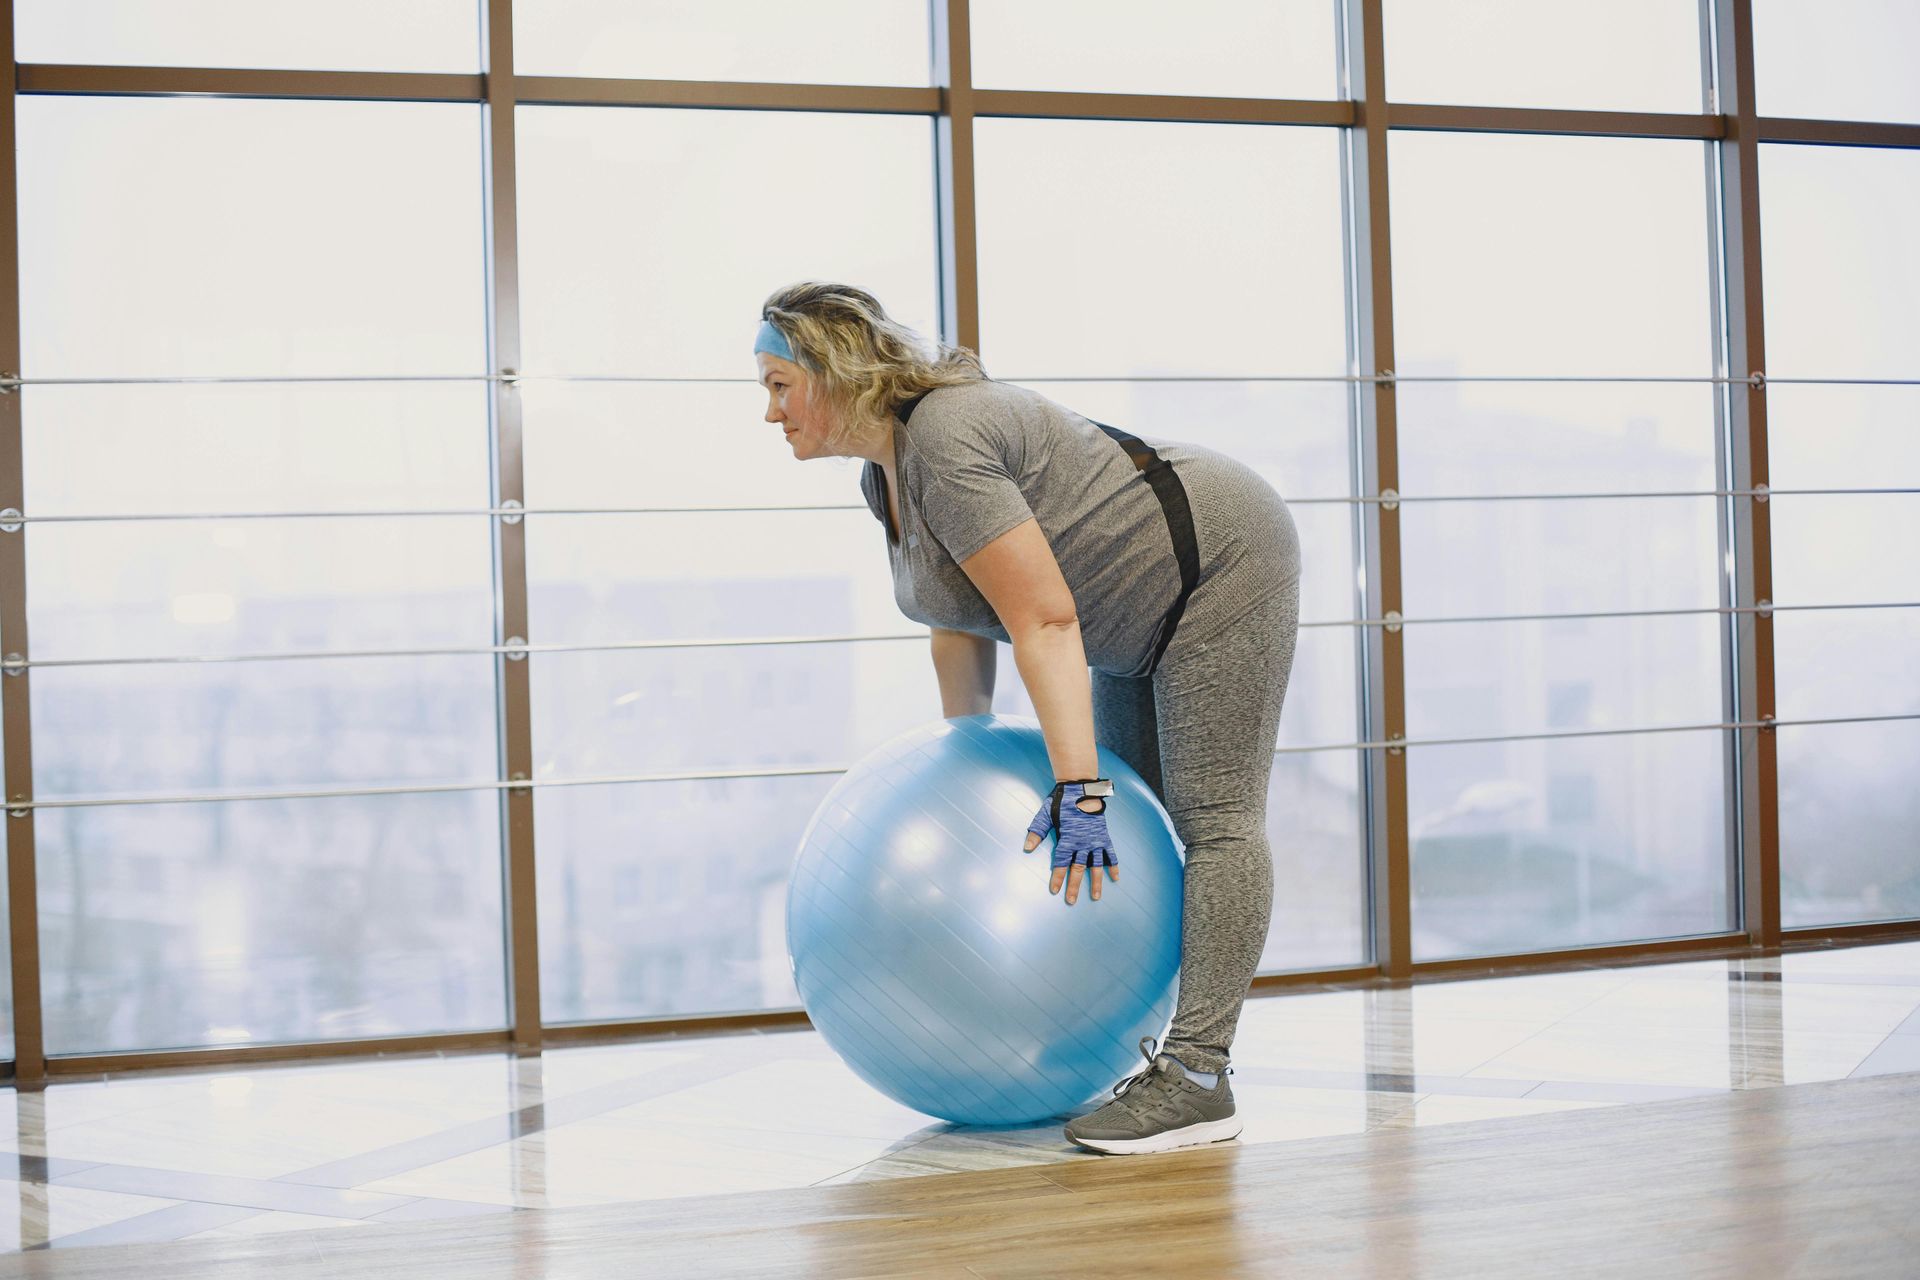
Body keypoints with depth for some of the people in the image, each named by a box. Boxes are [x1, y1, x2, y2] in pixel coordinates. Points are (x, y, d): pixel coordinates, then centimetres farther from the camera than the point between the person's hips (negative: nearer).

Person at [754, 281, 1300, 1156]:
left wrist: (1077, 791, -33)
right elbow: (962, 618, 10)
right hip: (1148, 616, 11)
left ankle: (1199, 1081, -16)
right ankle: (1151, 1045, 16)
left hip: (1220, 566, -11)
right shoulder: (885, 471, 2)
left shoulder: (948, 443, -28)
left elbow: (1045, 622, -31)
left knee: (1214, 820, -13)